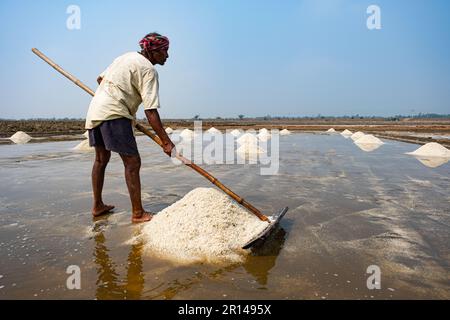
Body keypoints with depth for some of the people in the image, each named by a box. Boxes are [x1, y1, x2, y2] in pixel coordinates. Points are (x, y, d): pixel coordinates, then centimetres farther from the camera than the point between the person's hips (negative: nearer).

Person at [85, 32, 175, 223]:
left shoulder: (127, 57, 20)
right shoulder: (148, 69, -8)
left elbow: (101, 78, 30)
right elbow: (150, 111, -17)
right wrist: (166, 141, -17)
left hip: (95, 110, 10)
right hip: (114, 114, -10)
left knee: (101, 159, 18)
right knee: (132, 162, -7)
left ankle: (97, 206, 30)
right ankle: (138, 214, -4)